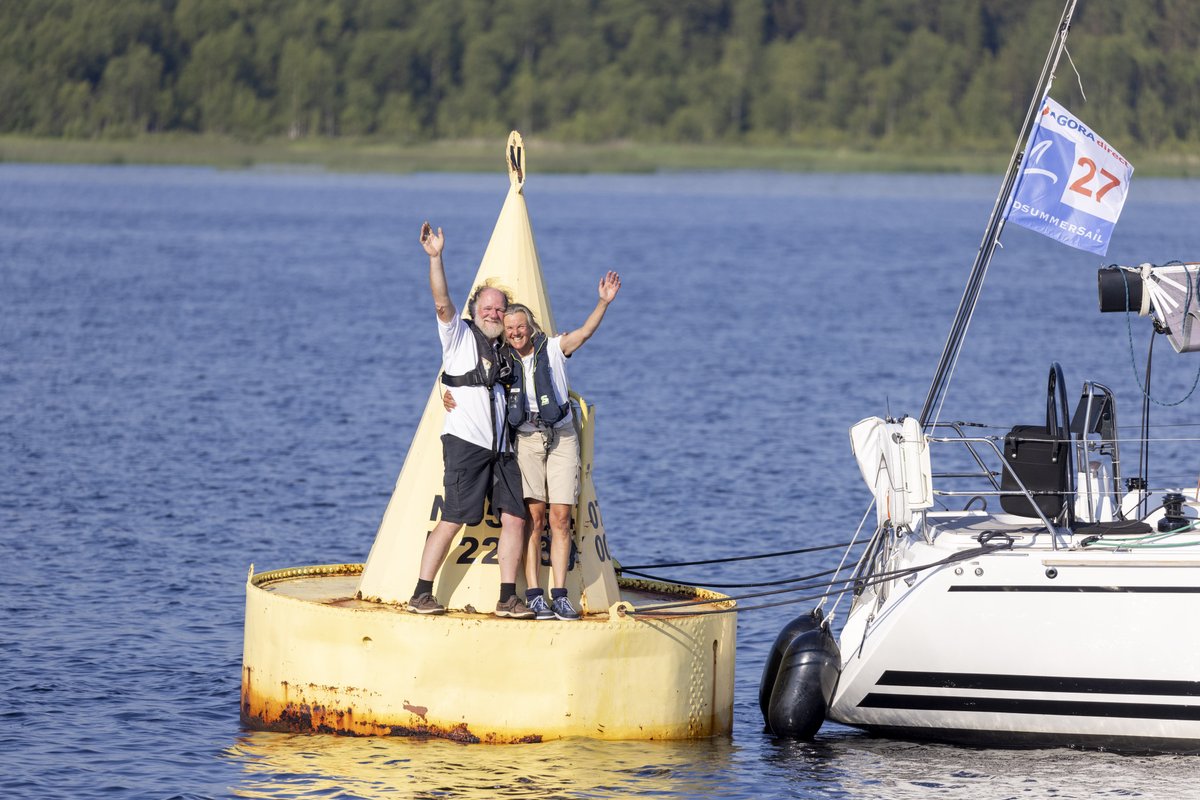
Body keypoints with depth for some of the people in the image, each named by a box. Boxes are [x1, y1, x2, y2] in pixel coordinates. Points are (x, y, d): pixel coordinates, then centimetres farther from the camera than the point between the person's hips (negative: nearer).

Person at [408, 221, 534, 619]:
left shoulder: (503, 350, 22)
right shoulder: (460, 336, 6)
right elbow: (442, 302, -10)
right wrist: (435, 258, -22)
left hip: (500, 447, 6)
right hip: (465, 440, -6)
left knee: (515, 516, -5)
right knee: (453, 520, -10)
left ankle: (508, 598, -2)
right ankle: (421, 594, -5)